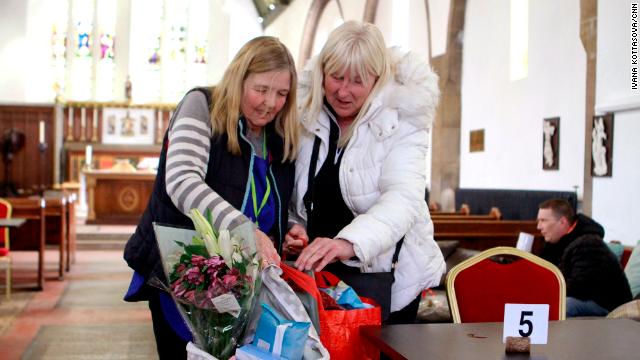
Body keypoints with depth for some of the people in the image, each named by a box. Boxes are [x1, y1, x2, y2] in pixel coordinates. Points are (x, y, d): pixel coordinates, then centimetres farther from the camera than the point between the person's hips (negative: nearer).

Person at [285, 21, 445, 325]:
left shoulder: (401, 122, -12)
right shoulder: (303, 117, -3)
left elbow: (403, 199, -28)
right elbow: (291, 198, 9)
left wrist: (350, 242, -44)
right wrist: (293, 229, -12)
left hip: (389, 277, -2)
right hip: (317, 271, 3)